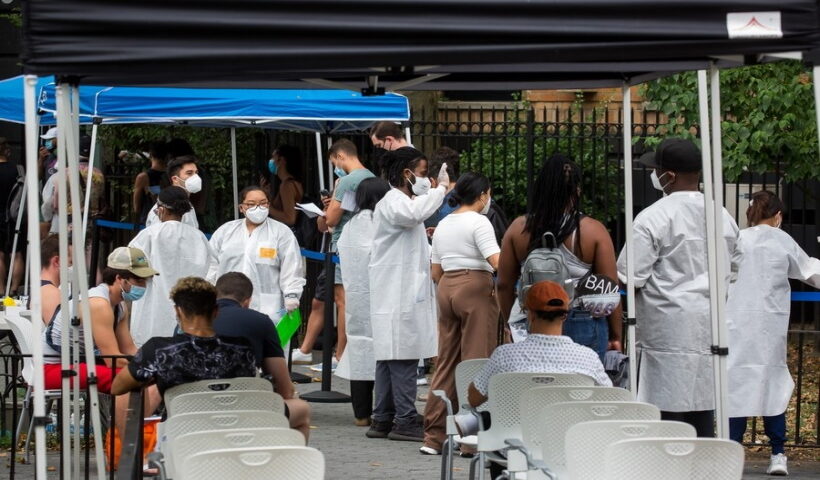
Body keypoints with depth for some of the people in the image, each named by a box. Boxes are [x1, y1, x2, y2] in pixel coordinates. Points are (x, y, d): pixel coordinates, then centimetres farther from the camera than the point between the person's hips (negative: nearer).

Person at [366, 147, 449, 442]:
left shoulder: (403, 201, 23)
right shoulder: (392, 202, -11)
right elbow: (414, 213, -36)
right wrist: (440, 188, -25)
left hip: (405, 293, 11)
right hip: (398, 296, -11)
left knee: (390, 358, 10)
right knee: (404, 358, -11)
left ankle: (383, 420, 11)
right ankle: (405, 421, -11)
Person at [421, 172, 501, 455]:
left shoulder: (442, 226, 16)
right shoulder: (479, 222, -7)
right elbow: (497, 262, -19)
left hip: (446, 288, 7)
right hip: (476, 289, -7)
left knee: (446, 362, 10)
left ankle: (433, 437, 9)